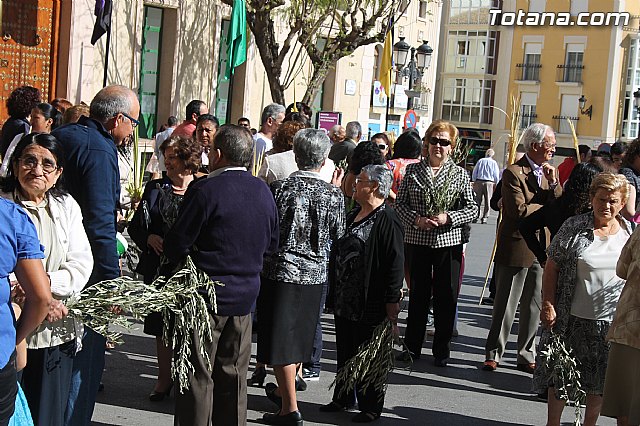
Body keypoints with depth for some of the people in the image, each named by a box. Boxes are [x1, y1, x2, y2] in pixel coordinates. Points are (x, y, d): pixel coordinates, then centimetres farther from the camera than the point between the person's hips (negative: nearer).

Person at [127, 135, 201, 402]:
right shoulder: (155, 189, 8)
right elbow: (136, 225, 10)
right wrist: (149, 238, -9)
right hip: (160, 267, 3)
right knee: (161, 324, 10)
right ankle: (164, 379, 23)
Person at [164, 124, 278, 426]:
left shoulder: (205, 190, -17)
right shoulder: (264, 191, 4)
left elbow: (176, 244, -14)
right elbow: (271, 244, 14)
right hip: (245, 296, 6)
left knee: (197, 377, 3)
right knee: (233, 375, 16)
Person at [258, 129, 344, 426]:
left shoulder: (278, 189, -12)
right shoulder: (333, 195, -6)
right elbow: (339, 236, 5)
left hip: (281, 270, -3)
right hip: (314, 274, 4)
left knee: (281, 337, 2)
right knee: (299, 334, 19)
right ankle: (283, 391, 37)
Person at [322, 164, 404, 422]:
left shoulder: (387, 221, -16)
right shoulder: (353, 215, 13)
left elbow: (395, 265, -19)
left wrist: (391, 304, -21)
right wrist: (335, 293, 21)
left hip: (370, 304, -9)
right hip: (344, 301, 9)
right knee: (345, 351, 18)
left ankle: (371, 407, 16)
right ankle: (343, 398, 32)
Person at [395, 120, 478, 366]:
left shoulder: (460, 174, 3)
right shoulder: (413, 171, 5)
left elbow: (472, 209, 2)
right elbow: (399, 203, 5)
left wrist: (448, 218, -13)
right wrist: (416, 220, -12)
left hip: (449, 242, 0)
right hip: (418, 241, 1)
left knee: (446, 297, 3)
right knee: (418, 294, 9)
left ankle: (442, 350, 15)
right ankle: (412, 346, 20)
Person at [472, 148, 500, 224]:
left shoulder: (480, 161, 5)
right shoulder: (494, 163, 1)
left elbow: (474, 173, 7)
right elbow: (496, 176, 1)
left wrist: (474, 181, 16)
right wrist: (495, 184, 12)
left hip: (479, 182, 2)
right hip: (489, 183, -2)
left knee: (478, 200, 6)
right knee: (487, 201, 4)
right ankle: (484, 218, 2)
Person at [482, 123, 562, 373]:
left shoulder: (549, 172, 12)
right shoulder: (514, 173, -11)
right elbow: (519, 210, -19)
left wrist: (553, 183, -10)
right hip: (516, 248, -6)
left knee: (535, 307, 10)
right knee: (505, 306, 2)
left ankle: (527, 357, 20)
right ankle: (493, 354, 13)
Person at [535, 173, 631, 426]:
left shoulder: (630, 233, 2)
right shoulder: (574, 227, -7)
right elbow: (552, 267, -4)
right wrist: (548, 306, -10)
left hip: (612, 321, 2)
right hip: (573, 319, -2)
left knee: (599, 380, 12)